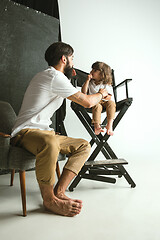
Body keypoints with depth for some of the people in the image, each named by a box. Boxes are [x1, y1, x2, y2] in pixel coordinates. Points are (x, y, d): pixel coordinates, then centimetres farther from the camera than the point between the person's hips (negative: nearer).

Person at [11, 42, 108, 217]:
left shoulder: (50, 76, 21)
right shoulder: (54, 76, -12)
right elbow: (87, 102, -12)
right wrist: (101, 94, 8)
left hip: (44, 132, 10)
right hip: (25, 132, -10)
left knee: (84, 146, 2)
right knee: (50, 143, -43)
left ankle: (58, 192, -11)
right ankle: (49, 199, -20)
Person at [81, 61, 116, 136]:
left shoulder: (106, 85, 1)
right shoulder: (90, 83, 9)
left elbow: (109, 97, -4)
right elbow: (84, 92, -5)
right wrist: (87, 80, -9)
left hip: (105, 101, 0)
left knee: (111, 103, -32)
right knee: (97, 106, -35)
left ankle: (109, 124, -33)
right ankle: (96, 125, -35)